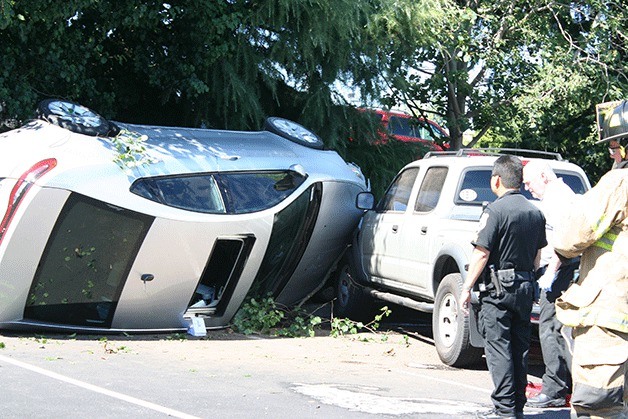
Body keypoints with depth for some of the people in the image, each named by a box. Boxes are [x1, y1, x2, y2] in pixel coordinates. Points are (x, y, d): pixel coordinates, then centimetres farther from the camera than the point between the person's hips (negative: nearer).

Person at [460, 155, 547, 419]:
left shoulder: (495, 210, -12)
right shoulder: (535, 213, 10)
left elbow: (482, 253, -16)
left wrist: (466, 288, -10)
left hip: (500, 288, -7)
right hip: (526, 288, 7)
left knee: (498, 347, -4)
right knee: (520, 347, 11)